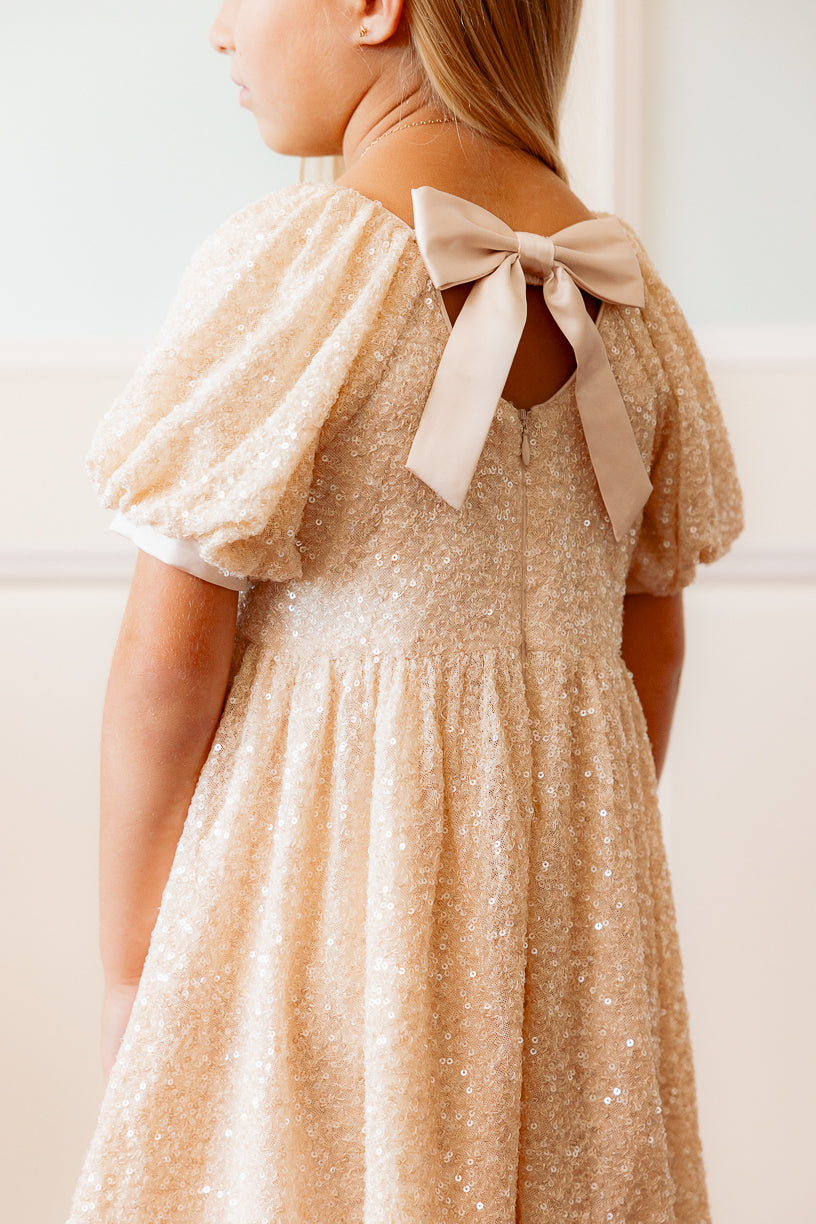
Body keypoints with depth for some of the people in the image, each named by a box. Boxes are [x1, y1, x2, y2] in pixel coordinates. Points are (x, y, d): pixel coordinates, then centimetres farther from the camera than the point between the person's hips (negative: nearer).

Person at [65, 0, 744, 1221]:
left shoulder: (281, 262, -15)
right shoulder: (624, 290, 3)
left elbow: (170, 657, -14)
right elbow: (652, 639, 10)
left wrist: (127, 966, -4)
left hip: (324, 848, -5)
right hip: (570, 874, 6)